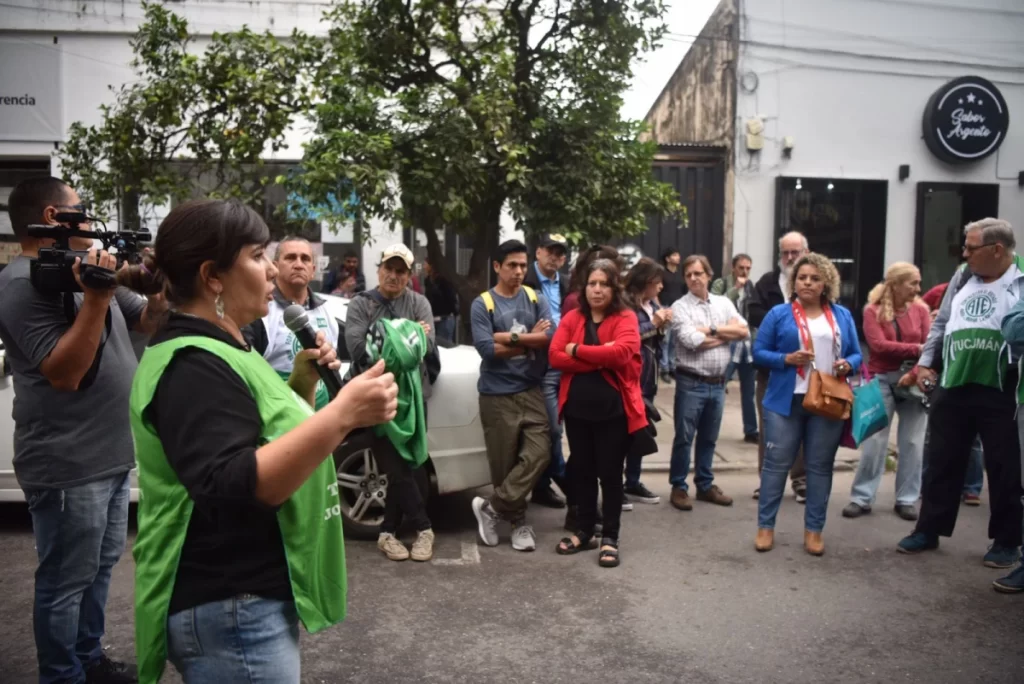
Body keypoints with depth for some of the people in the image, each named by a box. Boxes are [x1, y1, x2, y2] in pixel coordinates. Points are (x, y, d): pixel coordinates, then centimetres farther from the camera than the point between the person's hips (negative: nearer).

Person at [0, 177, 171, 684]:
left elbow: (148, 322, 17)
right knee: (67, 581, 4)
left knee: (102, 565, 21)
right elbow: (64, 373, -23)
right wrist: (96, 298, -27)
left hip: (112, 454, 9)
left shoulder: (86, 267, 12)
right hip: (69, 465, -9)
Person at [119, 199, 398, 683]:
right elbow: (234, 487, -31)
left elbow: (269, 443, 18)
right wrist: (343, 413, -36)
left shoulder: (217, 352, 11)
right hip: (230, 611, -10)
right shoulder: (192, 365, -21)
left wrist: (302, 386, 2)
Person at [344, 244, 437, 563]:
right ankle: (423, 528, 13)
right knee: (398, 467, -2)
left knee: (402, 466, 6)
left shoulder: (419, 303, 7)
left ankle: (388, 532, 20)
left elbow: (428, 346, -7)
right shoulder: (360, 305, 2)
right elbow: (358, 349, -13)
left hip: (413, 395, 2)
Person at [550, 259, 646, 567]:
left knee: (610, 473, 5)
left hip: (613, 409, -4)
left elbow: (622, 352, -23)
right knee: (583, 471, 15)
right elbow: (555, 356, -6)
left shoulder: (625, 318, -5)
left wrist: (578, 350, -13)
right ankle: (585, 531, 29)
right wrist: (600, 360, -16)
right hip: (577, 408, 4)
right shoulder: (572, 318, 6)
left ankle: (610, 538, 18)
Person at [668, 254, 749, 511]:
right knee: (684, 438, 2)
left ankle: (705, 485, 27)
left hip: (718, 383, 5)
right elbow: (691, 341, -19)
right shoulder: (680, 307, -6)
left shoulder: (724, 303, 9)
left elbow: (744, 332, -3)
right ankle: (679, 487, 14)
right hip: (691, 383, -4)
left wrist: (711, 330, -12)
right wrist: (727, 333, -6)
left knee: (708, 439, 15)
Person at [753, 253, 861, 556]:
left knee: (820, 465, 8)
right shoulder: (779, 314, 1)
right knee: (776, 463, 2)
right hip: (786, 400, -2)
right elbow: (759, 352, 0)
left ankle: (814, 529, 19)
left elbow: (856, 354, 13)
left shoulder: (843, 315, 10)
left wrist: (848, 365, -9)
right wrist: (786, 359, -16)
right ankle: (765, 526, 13)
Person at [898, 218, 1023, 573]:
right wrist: (925, 363, 9)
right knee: (941, 462, 12)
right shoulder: (962, 276, 11)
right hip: (952, 387, 5)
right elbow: (941, 323, 16)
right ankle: (929, 530, 24)